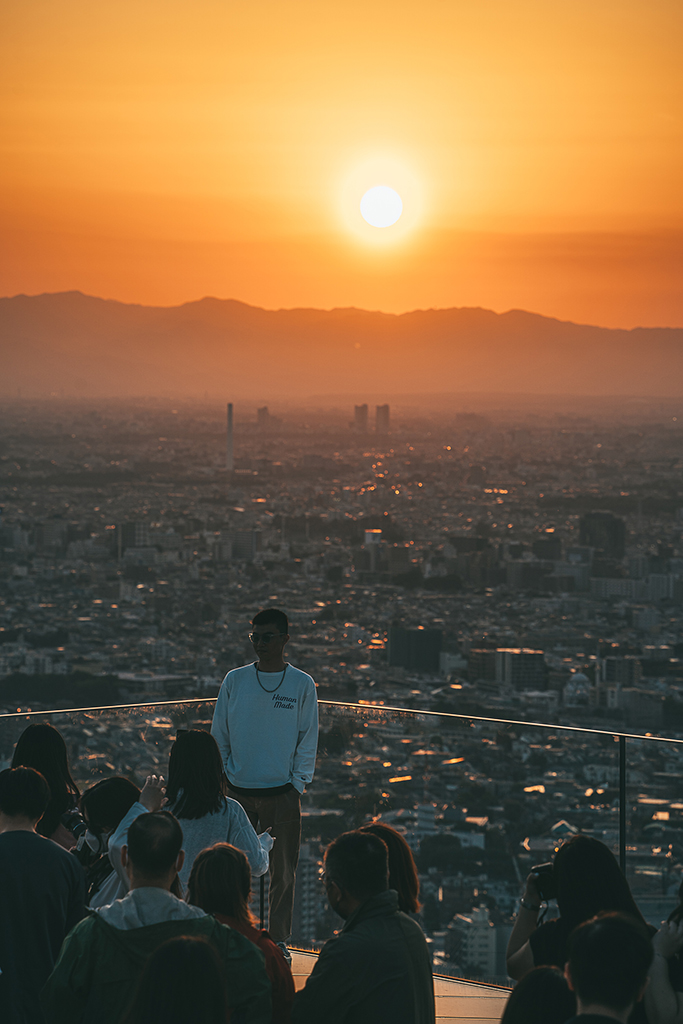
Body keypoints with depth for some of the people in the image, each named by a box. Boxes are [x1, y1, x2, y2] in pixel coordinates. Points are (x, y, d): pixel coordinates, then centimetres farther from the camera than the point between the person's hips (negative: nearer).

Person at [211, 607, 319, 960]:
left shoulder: (302, 684, 1)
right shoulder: (234, 681, 3)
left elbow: (308, 739, 3)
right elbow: (219, 735, 8)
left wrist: (297, 783, -4)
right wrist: (223, 779, 2)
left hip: (283, 794, -1)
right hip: (239, 792, 1)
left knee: (283, 871, 3)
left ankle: (279, 939, 14)